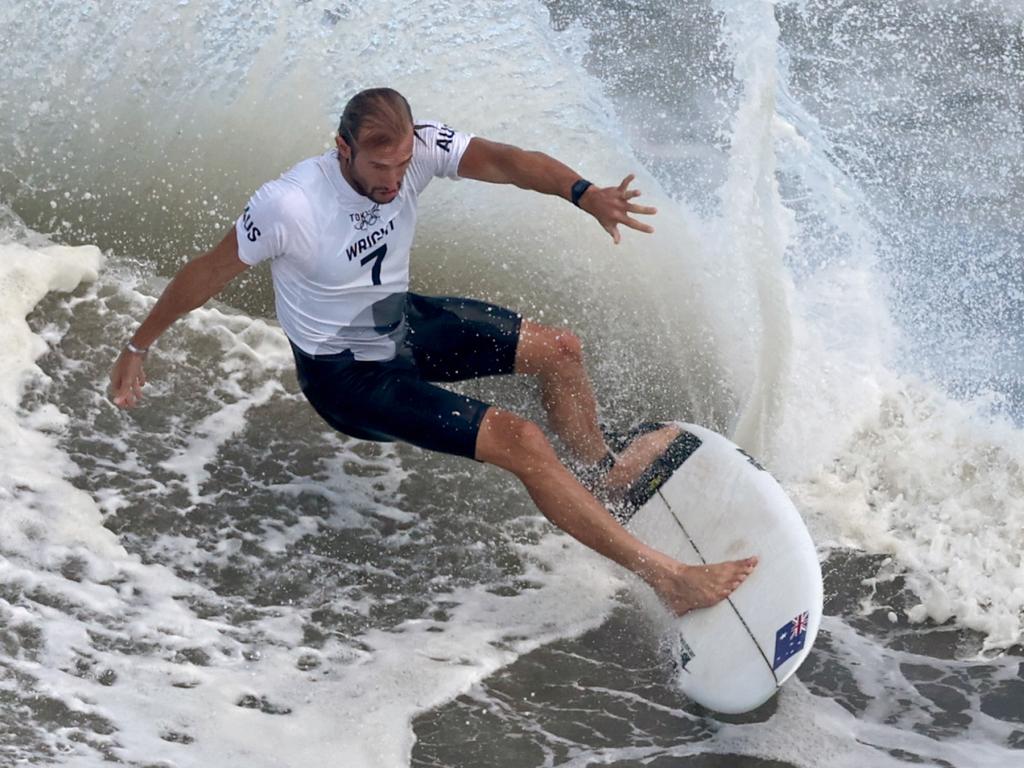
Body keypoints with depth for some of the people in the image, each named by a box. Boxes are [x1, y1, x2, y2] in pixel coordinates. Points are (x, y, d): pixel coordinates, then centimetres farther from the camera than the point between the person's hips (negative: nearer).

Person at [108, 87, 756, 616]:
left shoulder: (417, 147, -18)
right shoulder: (289, 207, -31)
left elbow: (502, 160, -33)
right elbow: (208, 274, -17)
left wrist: (586, 193, -52)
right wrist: (137, 348, -8)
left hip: (403, 321, 7)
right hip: (346, 375, -7)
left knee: (559, 349, 10)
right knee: (517, 439, -18)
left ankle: (604, 473, 36)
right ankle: (666, 578, -16)